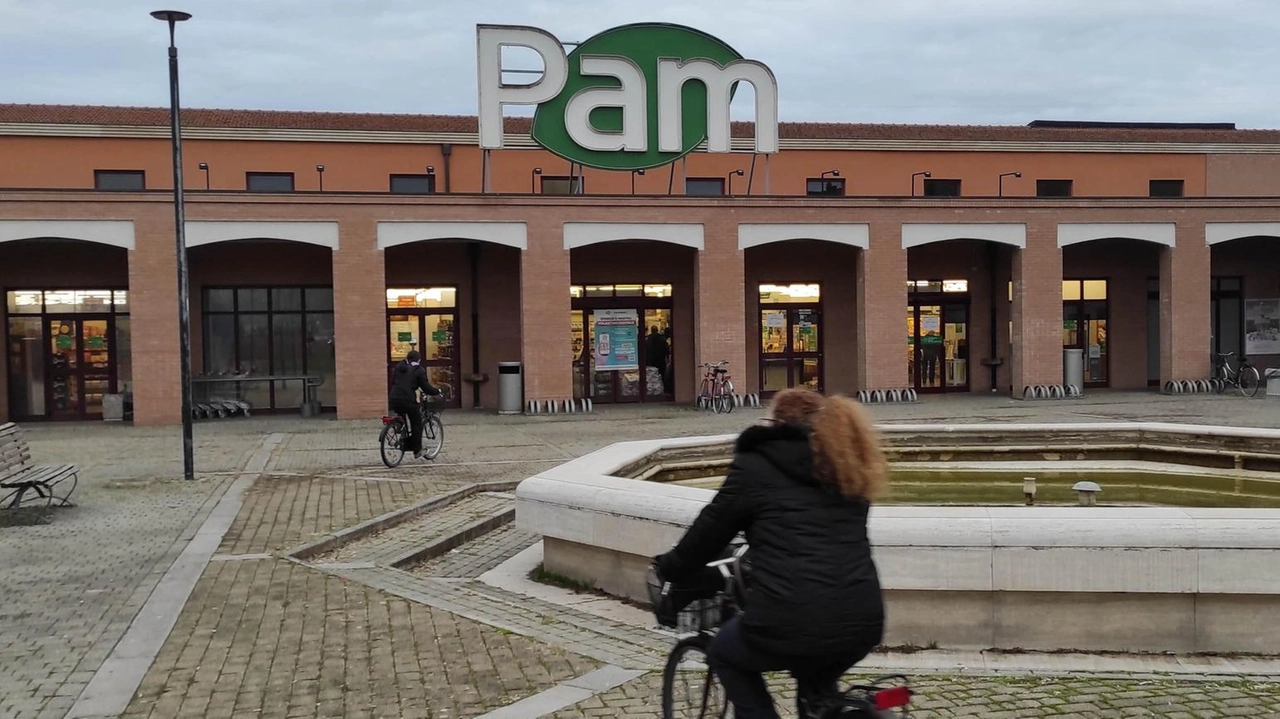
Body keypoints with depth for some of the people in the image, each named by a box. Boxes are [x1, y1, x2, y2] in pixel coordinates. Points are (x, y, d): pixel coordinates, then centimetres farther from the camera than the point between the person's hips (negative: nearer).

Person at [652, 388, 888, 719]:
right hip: (863, 621, 6)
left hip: (791, 622, -5)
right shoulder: (849, 467, 18)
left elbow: (709, 531, 11)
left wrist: (668, 568, 30)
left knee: (724, 654, 26)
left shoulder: (755, 465, 4)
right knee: (817, 685, 36)